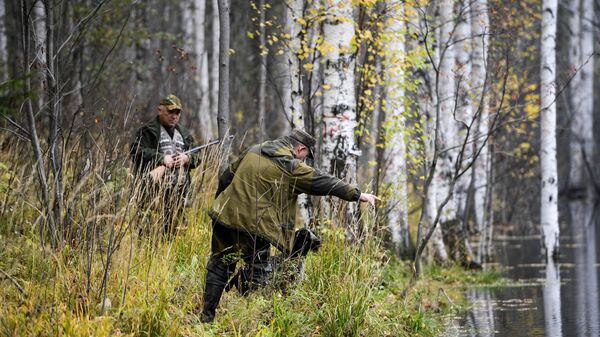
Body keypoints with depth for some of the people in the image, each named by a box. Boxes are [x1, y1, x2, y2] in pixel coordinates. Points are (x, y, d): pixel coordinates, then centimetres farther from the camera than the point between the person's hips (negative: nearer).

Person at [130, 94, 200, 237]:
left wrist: (187, 158, -3)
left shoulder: (184, 134, 22)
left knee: (172, 224, 5)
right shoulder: (147, 131, 3)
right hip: (156, 186, -5)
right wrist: (162, 159, -16)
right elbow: (136, 152, -9)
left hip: (180, 189, 5)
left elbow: (197, 157, 21)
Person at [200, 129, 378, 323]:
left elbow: (225, 178, 20)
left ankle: (207, 317, 16)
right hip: (253, 226, -6)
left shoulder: (252, 152, 13)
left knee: (220, 267, 15)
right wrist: (357, 195, 3)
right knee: (257, 274, 7)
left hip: (224, 217, 6)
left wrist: (220, 203, 33)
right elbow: (323, 183, -4)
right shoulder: (291, 167, -7)